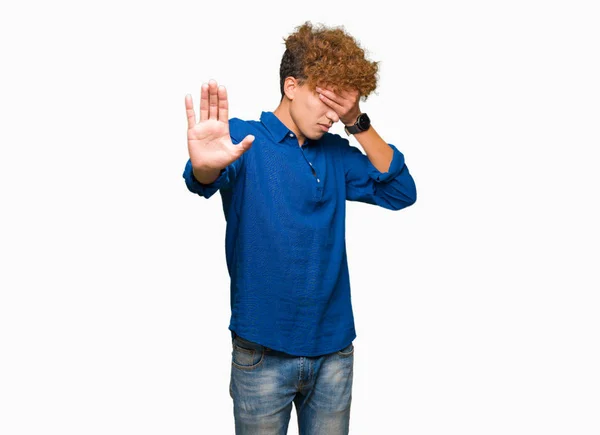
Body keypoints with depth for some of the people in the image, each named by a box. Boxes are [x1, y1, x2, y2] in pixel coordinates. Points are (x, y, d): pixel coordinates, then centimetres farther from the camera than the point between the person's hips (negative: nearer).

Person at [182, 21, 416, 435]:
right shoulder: (244, 139, -7)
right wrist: (205, 167, -51)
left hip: (334, 348, 4)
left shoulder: (337, 153, 8)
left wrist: (359, 123, -8)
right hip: (263, 352, -4)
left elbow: (401, 193, 1)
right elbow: (204, 181, -27)